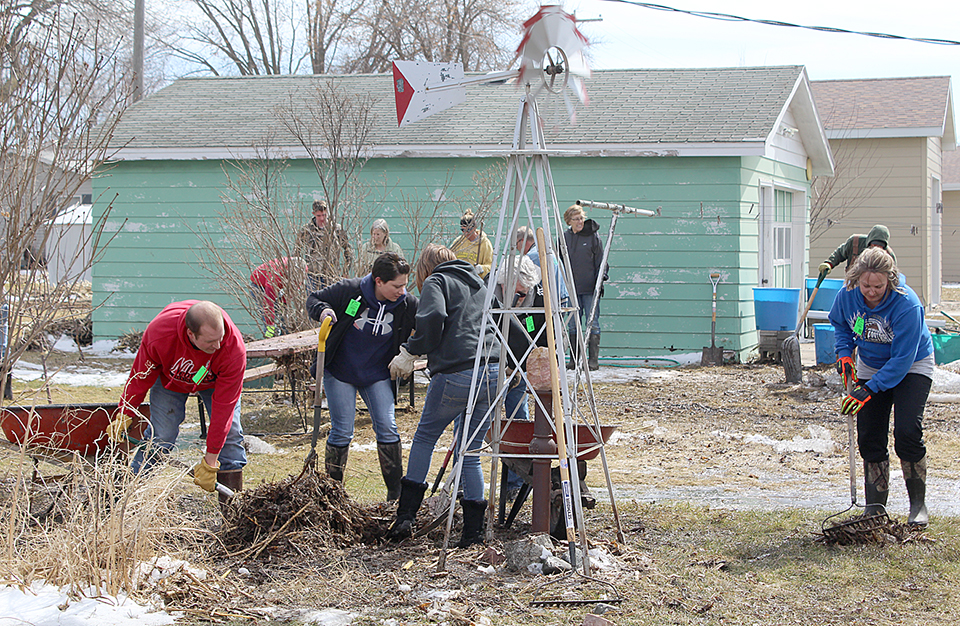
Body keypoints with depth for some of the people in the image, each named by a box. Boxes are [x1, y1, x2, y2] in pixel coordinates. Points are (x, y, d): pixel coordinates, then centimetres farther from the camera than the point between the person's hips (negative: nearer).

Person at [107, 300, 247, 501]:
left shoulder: (234, 349, -41)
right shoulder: (159, 332, -41)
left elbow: (224, 405, -34)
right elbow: (141, 376, -20)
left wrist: (210, 460, -31)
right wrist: (124, 415, -12)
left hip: (215, 382, 0)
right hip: (169, 378, 0)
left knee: (229, 432, -10)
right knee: (160, 436, -11)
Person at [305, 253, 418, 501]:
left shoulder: (408, 305, -12)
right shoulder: (349, 290, -19)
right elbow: (313, 299, -5)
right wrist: (322, 311, -27)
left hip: (377, 376, 2)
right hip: (340, 373, -2)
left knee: (387, 428, -5)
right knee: (342, 432, -2)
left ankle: (396, 492, 5)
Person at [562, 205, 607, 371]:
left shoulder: (593, 236, 0)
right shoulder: (564, 237, 8)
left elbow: (600, 261, 2)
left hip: (590, 288, -3)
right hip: (571, 288, 3)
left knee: (593, 323, -3)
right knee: (573, 324, 5)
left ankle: (593, 360, -1)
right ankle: (574, 359, 11)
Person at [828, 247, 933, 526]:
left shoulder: (907, 305, -33)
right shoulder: (847, 296, -18)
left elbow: (902, 358, -31)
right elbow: (839, 323, 7)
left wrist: (869, 390, -34)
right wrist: (844, 356, -9)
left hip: (911, 367, -5)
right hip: (870, 366, 5)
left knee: (907, 432, -18)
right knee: (869, 438, 0)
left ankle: (918, 504, -2)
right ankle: (875, 507, 9)